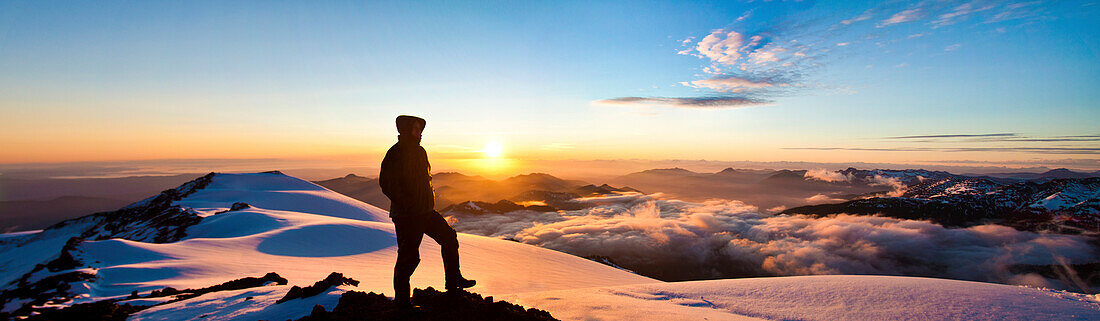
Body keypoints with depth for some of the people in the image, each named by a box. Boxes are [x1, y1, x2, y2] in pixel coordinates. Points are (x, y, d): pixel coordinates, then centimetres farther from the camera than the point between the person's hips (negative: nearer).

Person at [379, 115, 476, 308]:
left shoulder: (420, 151, 12)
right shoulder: (395, 154, -13)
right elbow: (386, 184, -18)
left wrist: (429, 202, 13)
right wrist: (405, 204, -21)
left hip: (425, 212, 8)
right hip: (405, 215, -8)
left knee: (449, 237, 10)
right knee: (409, 256, -1)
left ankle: (453, 281, 23)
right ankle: (401, 299, 16)